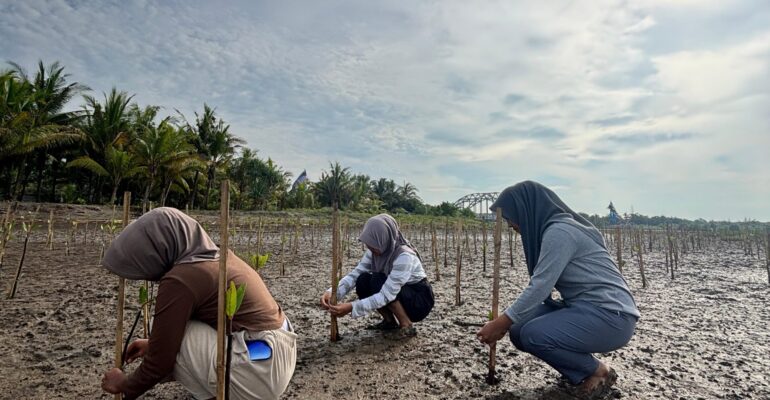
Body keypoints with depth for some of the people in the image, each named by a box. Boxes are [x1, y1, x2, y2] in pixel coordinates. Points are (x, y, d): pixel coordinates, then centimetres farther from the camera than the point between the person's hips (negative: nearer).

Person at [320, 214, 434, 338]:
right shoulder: (375, 251, -11)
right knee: (363, 281, -16)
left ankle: (407, 326, -11)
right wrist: (332, 292, -33)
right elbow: (355, 273, -17)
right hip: (399, 295, 7)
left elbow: (386, 295, -36)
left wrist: (352, 307, -40)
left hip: (421, 300, -6)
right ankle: (389, 321, 4)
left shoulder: (404, 256, -33)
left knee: (377, 281, -28)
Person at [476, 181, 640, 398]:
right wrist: (506, 320, 6)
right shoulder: (550, 229, 10)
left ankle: (598, 372, 0)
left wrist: (501, 323, -15)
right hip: (584, 309, 9)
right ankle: (582, 370, 14)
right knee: (519, 331, -1)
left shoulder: (559, 230, -20)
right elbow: (541, 286, 12)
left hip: (611, 315, -9)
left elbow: (539, 287, -24)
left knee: (532, 335, -24)